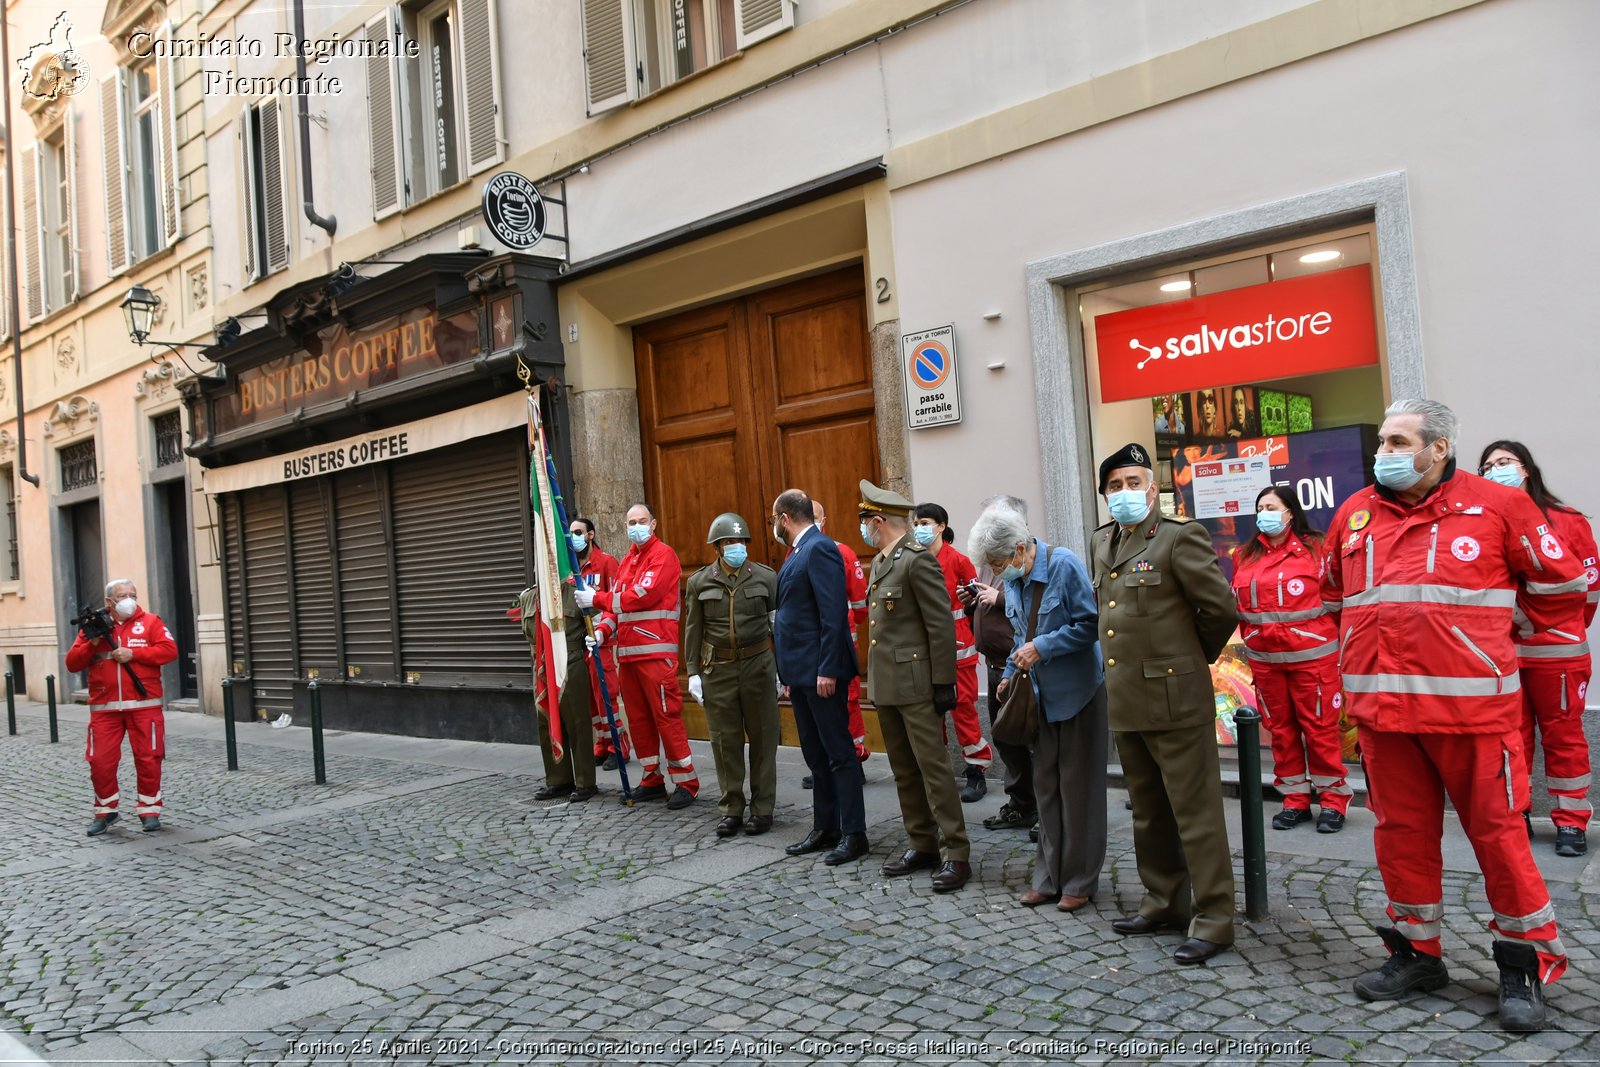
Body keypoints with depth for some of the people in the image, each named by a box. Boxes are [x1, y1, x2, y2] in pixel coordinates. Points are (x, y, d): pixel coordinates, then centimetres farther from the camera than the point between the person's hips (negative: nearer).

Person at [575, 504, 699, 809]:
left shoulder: (663, 554, -4)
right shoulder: (625, 562, 20)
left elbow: (643, 595, -15)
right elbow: (617, 605, 17)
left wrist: (598, 598, -9)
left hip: (656, 651, -8)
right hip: (627, 652, 8)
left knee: (667, 715, -8)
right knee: (638, 718, 10)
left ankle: (686, 782, -1)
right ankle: (652, 780, 20)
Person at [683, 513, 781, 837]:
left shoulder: (765, 576, 2)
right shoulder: (699, 582, 3)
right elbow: (693, 629, 5)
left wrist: (782, 668, 1)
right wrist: (693, 672, 1)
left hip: (758, 665, 0)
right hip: (717, 670, 1)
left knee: (762, 737, 4)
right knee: (725, 740, 5)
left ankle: (762, 808, 15)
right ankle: (731, 809, 16)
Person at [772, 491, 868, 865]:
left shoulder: (819, 548, -13)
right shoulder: (799, 551, 16)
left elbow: (833, 612, -20)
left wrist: (827, 669, -23)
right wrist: (789, 670, 16)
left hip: (820, 669, -10)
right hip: (800, 669, 10)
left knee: (838, 752, -2)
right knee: (815, 754, 15)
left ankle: (853, 833, 5)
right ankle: (825, 828, 23)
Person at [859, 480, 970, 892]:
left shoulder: (918, 560, -13)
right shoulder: (879, 563, 14)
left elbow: (942, 625, -16)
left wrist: (944, 683, -17)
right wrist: (875, 679, 16)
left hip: (915, 684, -9)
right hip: (885, 684, 9)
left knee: (933, 766, -5)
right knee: (904, 770, 14)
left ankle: (956, 854, 2)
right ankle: (922, 845, 24)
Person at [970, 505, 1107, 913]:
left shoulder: (1064, 565, -17)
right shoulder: (1013, 578, 3)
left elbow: (1090, 624, -18)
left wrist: (1043, 647, -22)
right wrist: (1011, 673, 5)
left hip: (1078, 691, -7)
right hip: (1040, 695, 7)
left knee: (1077, 785, 3)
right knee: (1045, 784, 11)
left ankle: (1080, 881, 15)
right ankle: (1050, 876, 21)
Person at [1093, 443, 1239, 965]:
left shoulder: (1179, 537, -11)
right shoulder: (1102, 542, 12)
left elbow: (1222, 608, -12)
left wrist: (1195, 657, 2)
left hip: (1174, 698, -8)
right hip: (1125, 701, 8)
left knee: (1196, 814, 1)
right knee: (1149, 813, 17)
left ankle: (1212, 919, 10)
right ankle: (1164, 901, 31)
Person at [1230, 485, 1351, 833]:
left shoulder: (1315, 548, -3)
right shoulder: (1245, 556, 8)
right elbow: (1238, 603, 14)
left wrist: (1322, 633, -5)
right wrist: (1253, 638, 8)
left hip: (1312, 654, -4)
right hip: (1264, 658, 4)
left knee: (1320, 727, 1)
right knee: (1281, 729, 10)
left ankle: (1332, 799, 14)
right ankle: (1295, 799, 21)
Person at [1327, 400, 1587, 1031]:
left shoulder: (1496, 505, -3)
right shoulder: (1354, 515, 9)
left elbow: (1560, 583, 7)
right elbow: (1334, 595, 25)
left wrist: (1508, 644, 12)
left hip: (1472, 706, -4)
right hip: (1382, 707, 4)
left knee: (1497, 832, 2)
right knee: (1401, 831, 11)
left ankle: (1526, 964, 18)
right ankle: (1415, 952, 25)